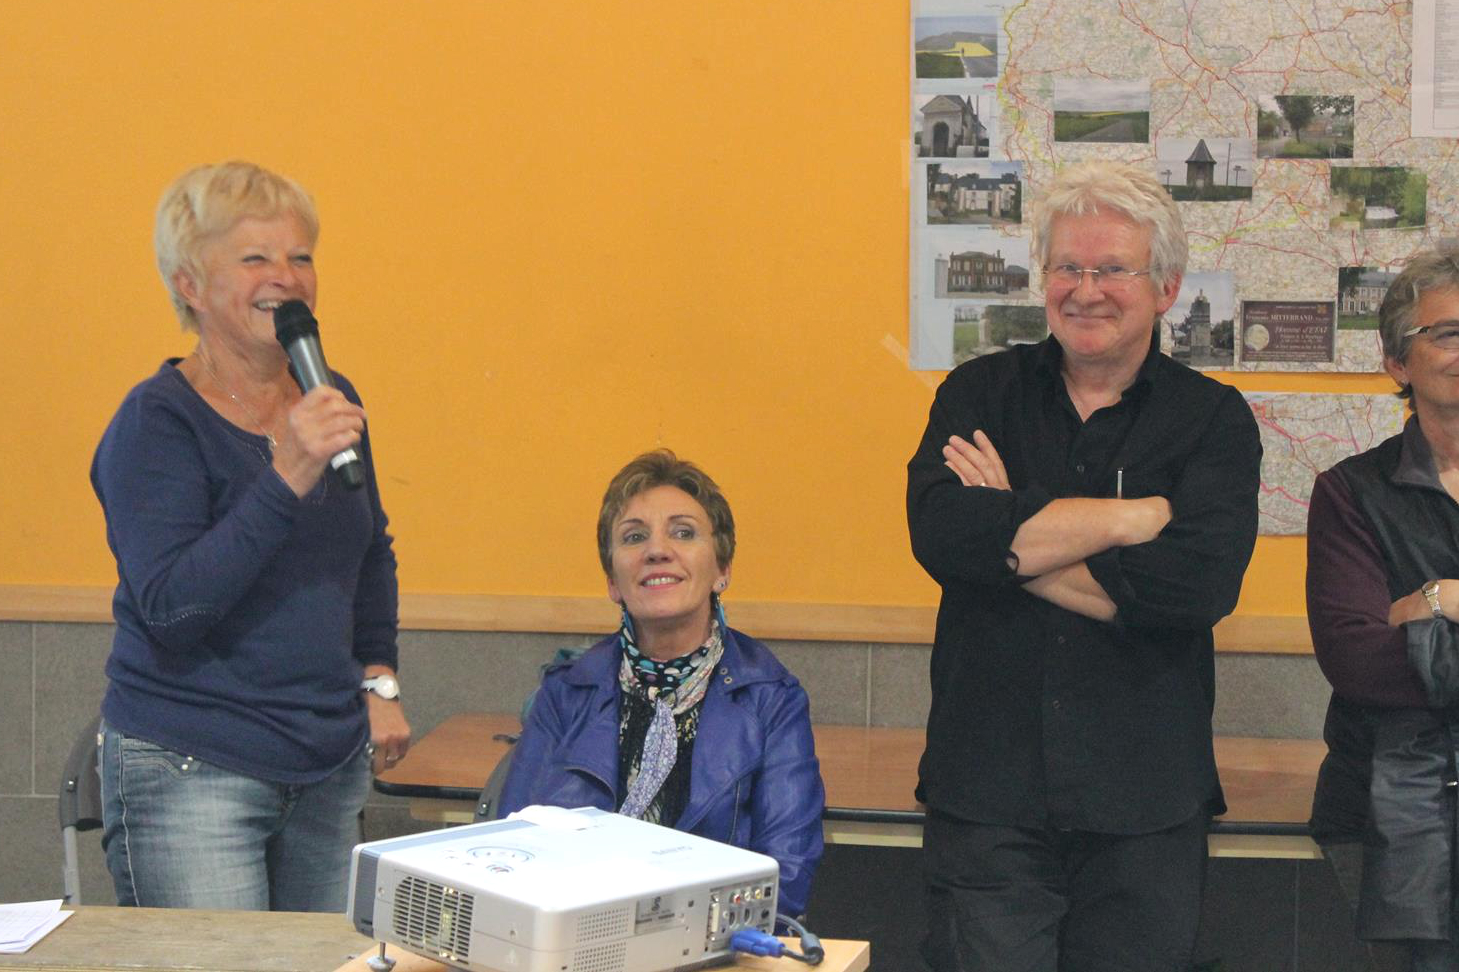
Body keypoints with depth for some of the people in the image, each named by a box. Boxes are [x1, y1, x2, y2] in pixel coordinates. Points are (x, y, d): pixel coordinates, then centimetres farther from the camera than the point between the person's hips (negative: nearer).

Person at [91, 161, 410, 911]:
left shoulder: (331, 401, 9)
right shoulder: (157, 421, -10)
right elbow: (169, 604, -22)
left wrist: (378, 678, 13)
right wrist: (287, 478, -27)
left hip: (330, 770, 6)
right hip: (191, 775, -6)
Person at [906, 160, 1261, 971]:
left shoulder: (1213, 419, 1)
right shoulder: (981, 393, 6)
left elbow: (1200, 583, -16)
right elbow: (941, 535, -15)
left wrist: (1013, 541, -11)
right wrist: (1139, 513, -13)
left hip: (1145, 812, 0)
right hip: (987, 800, 0)